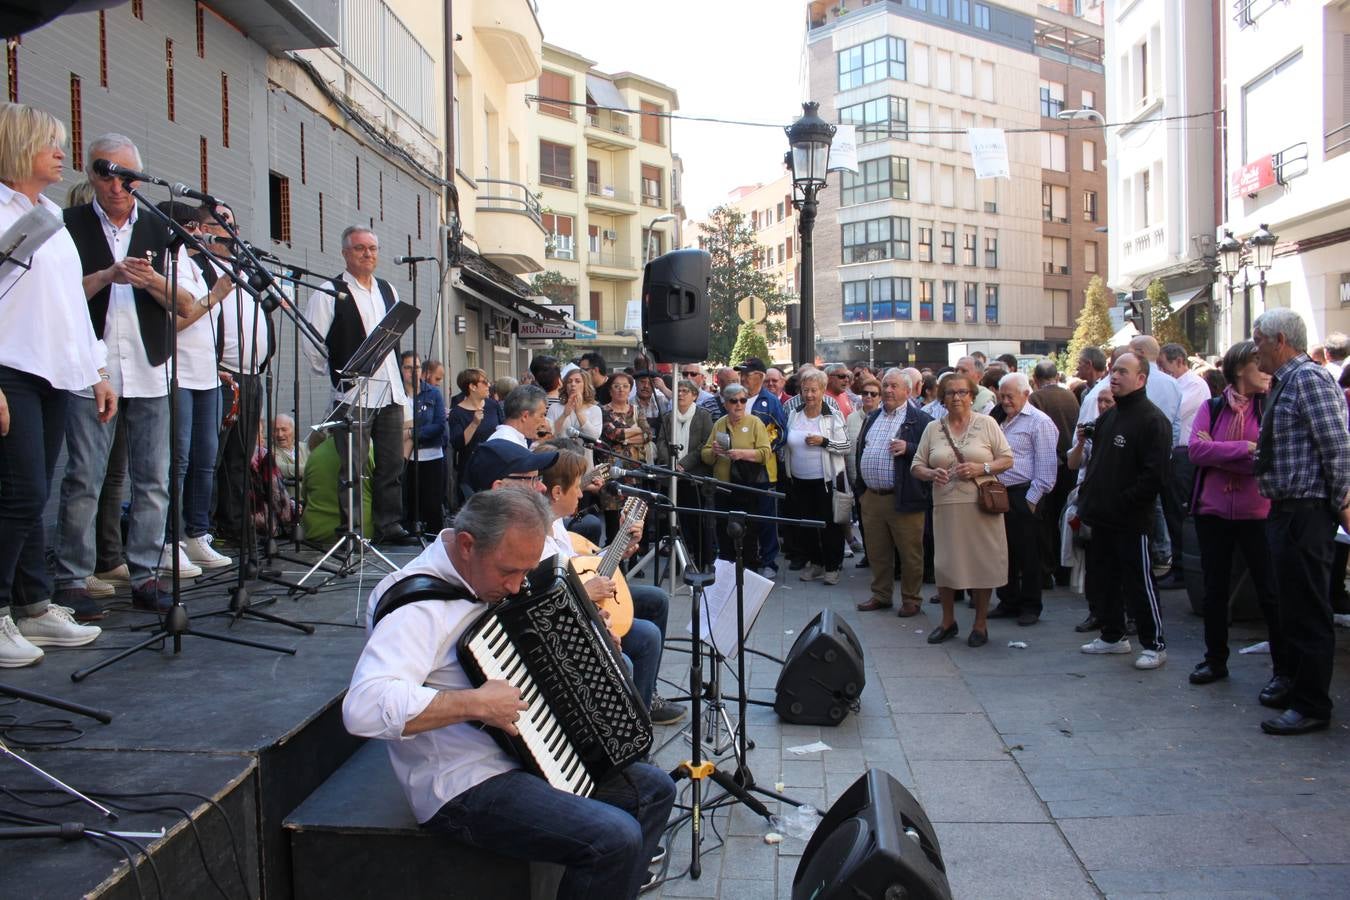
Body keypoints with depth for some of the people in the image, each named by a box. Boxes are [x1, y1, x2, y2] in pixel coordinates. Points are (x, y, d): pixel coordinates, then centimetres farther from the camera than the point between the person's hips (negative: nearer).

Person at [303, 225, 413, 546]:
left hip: (390, 392, 6)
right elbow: (311, 342, -6)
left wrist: (399, 380, 15)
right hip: (354, 395, -6)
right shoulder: (330, 292, -2)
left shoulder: (388, 291, 17)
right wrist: (335, 374, -2)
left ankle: (390, 525, 16)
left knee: (392, 465, 8)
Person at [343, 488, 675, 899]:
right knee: (615, 838, -25)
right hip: (466, 788, -10)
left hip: (529, 754, 10)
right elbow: (364, 707, -39)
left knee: (654, 789, 11)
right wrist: (478, 704, -34)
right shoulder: (417, 602, -23)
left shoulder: (486, 576, 6)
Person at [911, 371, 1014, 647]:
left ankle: (981, 624, 16)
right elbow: (917, 466, 10)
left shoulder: (986, 423, 3)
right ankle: (948, 621, 22)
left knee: (982, 561, 2)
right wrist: (932, 474, -11)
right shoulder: (933, 428, 9)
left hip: (980, 505, -2)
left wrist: (982, 468, -13)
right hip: (946, 507, 2)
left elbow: (1007, 459, 3)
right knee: (945, 562, 4)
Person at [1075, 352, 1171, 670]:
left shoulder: (1153, 420, -13)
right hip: (1102, 518, 9)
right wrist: (1086, 498, 11)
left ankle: (1154, 644, 10)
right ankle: (1112, 635, 28)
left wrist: (1124, 503, -20)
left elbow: (1154, 474, -20)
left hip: (1131, 522, -9)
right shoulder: (1108, 417, 16)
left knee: (1139, 584, -1)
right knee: (1104, 580, 15)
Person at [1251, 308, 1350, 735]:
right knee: (1292, 606, 19)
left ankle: (1313, 707, 8)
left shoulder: (1310, 379, -16)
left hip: (1306, 512, -10)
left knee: (1307, 611, -2)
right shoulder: (1284, 383, 14)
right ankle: (1298, 686, 33)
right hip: (1286, 509, 10)